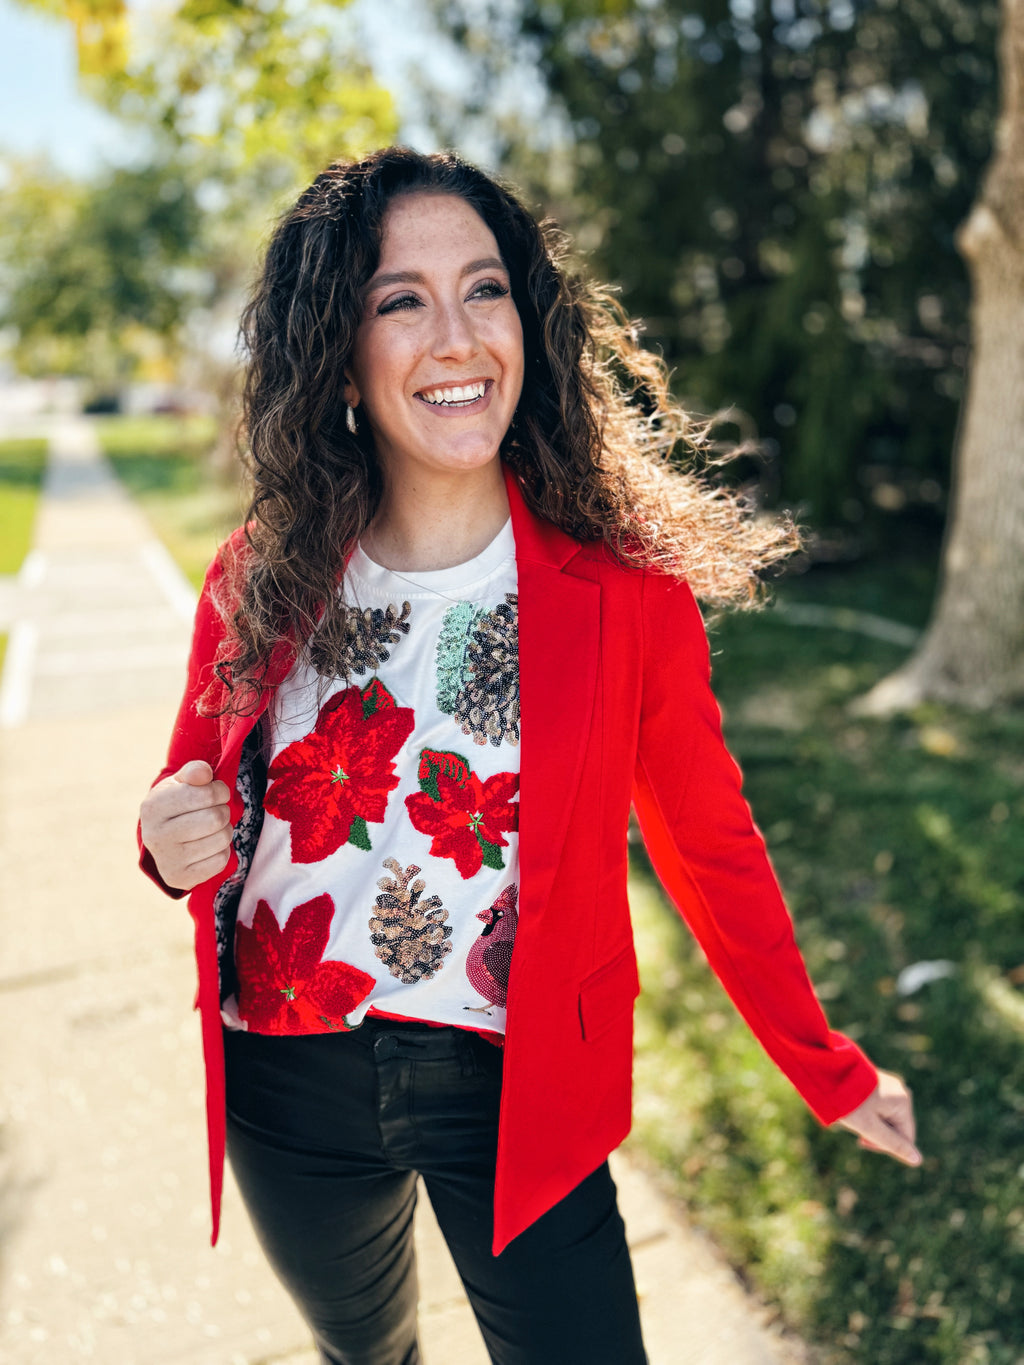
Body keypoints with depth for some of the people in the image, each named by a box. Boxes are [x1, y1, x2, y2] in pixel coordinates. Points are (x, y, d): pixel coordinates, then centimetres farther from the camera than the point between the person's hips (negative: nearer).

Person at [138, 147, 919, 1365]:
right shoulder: (259, 580, -8)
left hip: (517, 1094, -3)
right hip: (284, 1084, 4)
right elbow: (192, 802, 5)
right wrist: (177, 843, -18)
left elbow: (709, 845, -4)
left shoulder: (628, 588, -14)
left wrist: (825, 1071, 3)